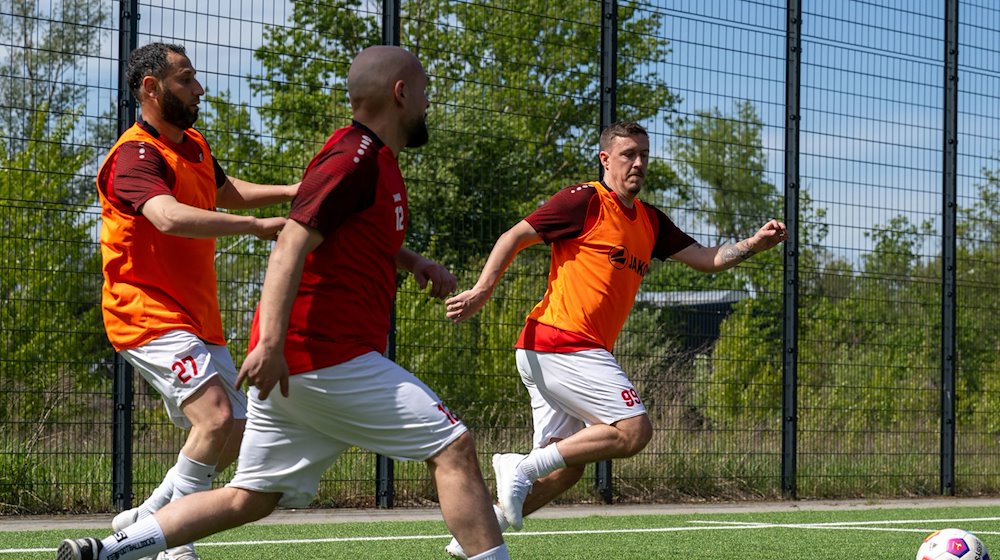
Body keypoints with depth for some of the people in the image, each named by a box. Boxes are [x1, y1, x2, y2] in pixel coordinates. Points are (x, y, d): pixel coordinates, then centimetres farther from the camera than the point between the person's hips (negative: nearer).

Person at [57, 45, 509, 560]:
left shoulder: (376, 160, 20)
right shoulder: (356, 159, -10)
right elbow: (293, 243, -21)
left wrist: (412, 261, 21)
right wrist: (271, 343, -31)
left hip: (288, 365, 10)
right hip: (330, 357, -10)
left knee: (250, 498, 9)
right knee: (453, 448, -7)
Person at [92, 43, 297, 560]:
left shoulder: (194, 146, 13)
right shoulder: (136, 156, -17)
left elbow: (225, 190, 35)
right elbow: (169, 217, -37)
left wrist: (293, 192, 22)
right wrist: (256, 225, -43)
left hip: (198, 319, 10)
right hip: (148, 315, -10)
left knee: (234, 433, 10)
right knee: (216, 416, -25)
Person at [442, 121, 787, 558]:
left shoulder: (649, 222, 19)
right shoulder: (585, 201, -5)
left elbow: (706, 259, 17)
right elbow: (515, 237, -5)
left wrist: (754, 244, 0)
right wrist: (482, 289, -16)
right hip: (559, 341, -9)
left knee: (566, 467, 8)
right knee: (634, 430, -16)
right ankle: (522, 468, -13)